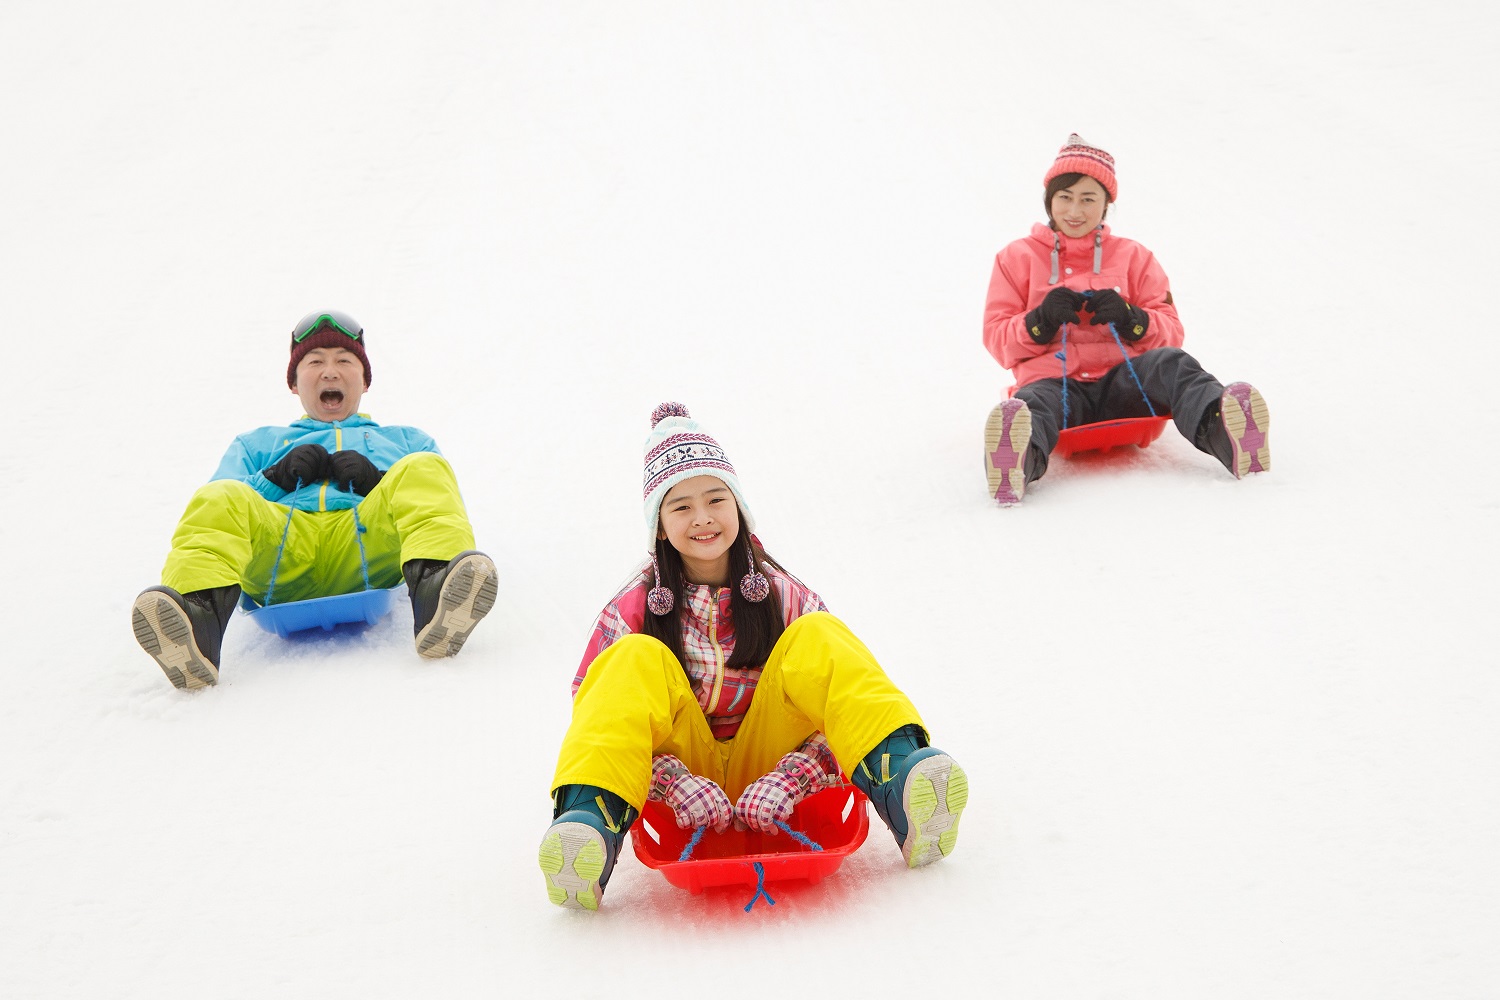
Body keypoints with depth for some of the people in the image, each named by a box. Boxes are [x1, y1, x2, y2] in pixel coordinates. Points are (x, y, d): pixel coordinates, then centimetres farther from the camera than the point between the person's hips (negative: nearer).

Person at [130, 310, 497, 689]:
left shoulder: (406, 440, 41)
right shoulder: (257, 443, 42)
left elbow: (434, 501, 22)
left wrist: (378, 482, 3)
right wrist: (278, 477, 7)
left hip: (367, 539, 0)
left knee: (423, 470, -28)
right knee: (219, 499, -30)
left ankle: (433, 595, -57)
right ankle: (200, 609, -59)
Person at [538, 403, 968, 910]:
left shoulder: (784, 598, -1)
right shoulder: (633, 610, -2)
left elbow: (837, 706, -6)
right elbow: (593, 711, -8)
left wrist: (790, 778, -24)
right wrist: (675, 780, -24)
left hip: (766, 766, 0)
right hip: (684, 771, 0)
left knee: (815, 637, -19)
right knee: (639, 660, -25)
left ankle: (899, 781, -41)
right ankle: (593, 816, -45)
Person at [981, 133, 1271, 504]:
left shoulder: (1132, 256, 22)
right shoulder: (1018, 258, 20)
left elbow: (1171, 332, 14)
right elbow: (997, 338, 12)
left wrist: (1132, 320, -8)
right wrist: (1040, 322, -9)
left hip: (1121, 380, 2)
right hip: (1053, 379, -2)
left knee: (1170, 364, -31)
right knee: (1032, 404, -38)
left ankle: (1224, 431, -61)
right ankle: (1019, 462, -75)